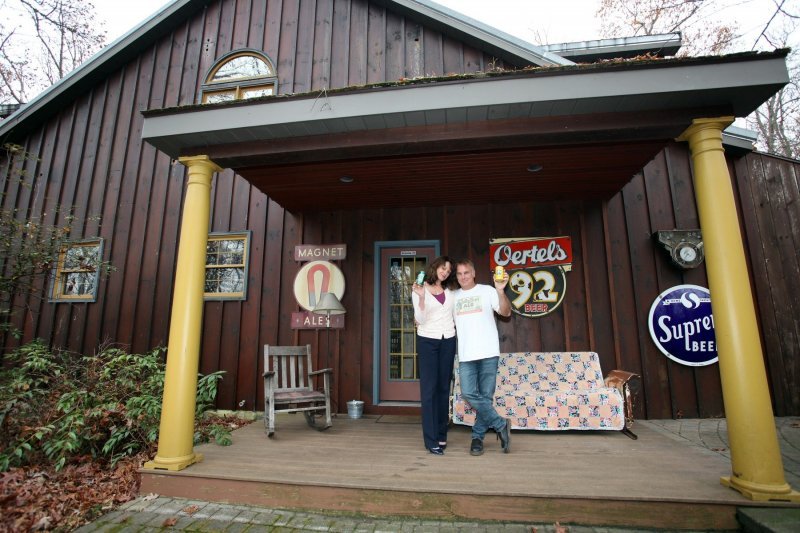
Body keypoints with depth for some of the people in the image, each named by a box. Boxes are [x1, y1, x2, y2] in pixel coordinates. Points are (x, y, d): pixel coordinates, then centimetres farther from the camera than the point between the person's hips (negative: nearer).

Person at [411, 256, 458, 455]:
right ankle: (431, 440, 0)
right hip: (427, 342, -4)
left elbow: (454, 313, 16)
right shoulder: (419, 290, -5)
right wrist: (421, 297, -25)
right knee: (429, 389, -6)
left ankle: (441, 434, 21)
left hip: (448, 341, 4)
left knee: (444, 388, 9)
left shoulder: (450, 290, 9)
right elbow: (420, 320, -14)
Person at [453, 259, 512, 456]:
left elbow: (506, 312, -5)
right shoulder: (453, 296, 13)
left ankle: (477, 436, 20)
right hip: (466, 355, 3)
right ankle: (501, 425, 11)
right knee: (469, 393, -8)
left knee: (486, 396, 3)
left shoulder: (487, 291, 4)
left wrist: (501, 291, -21)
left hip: (488, 353, -2)